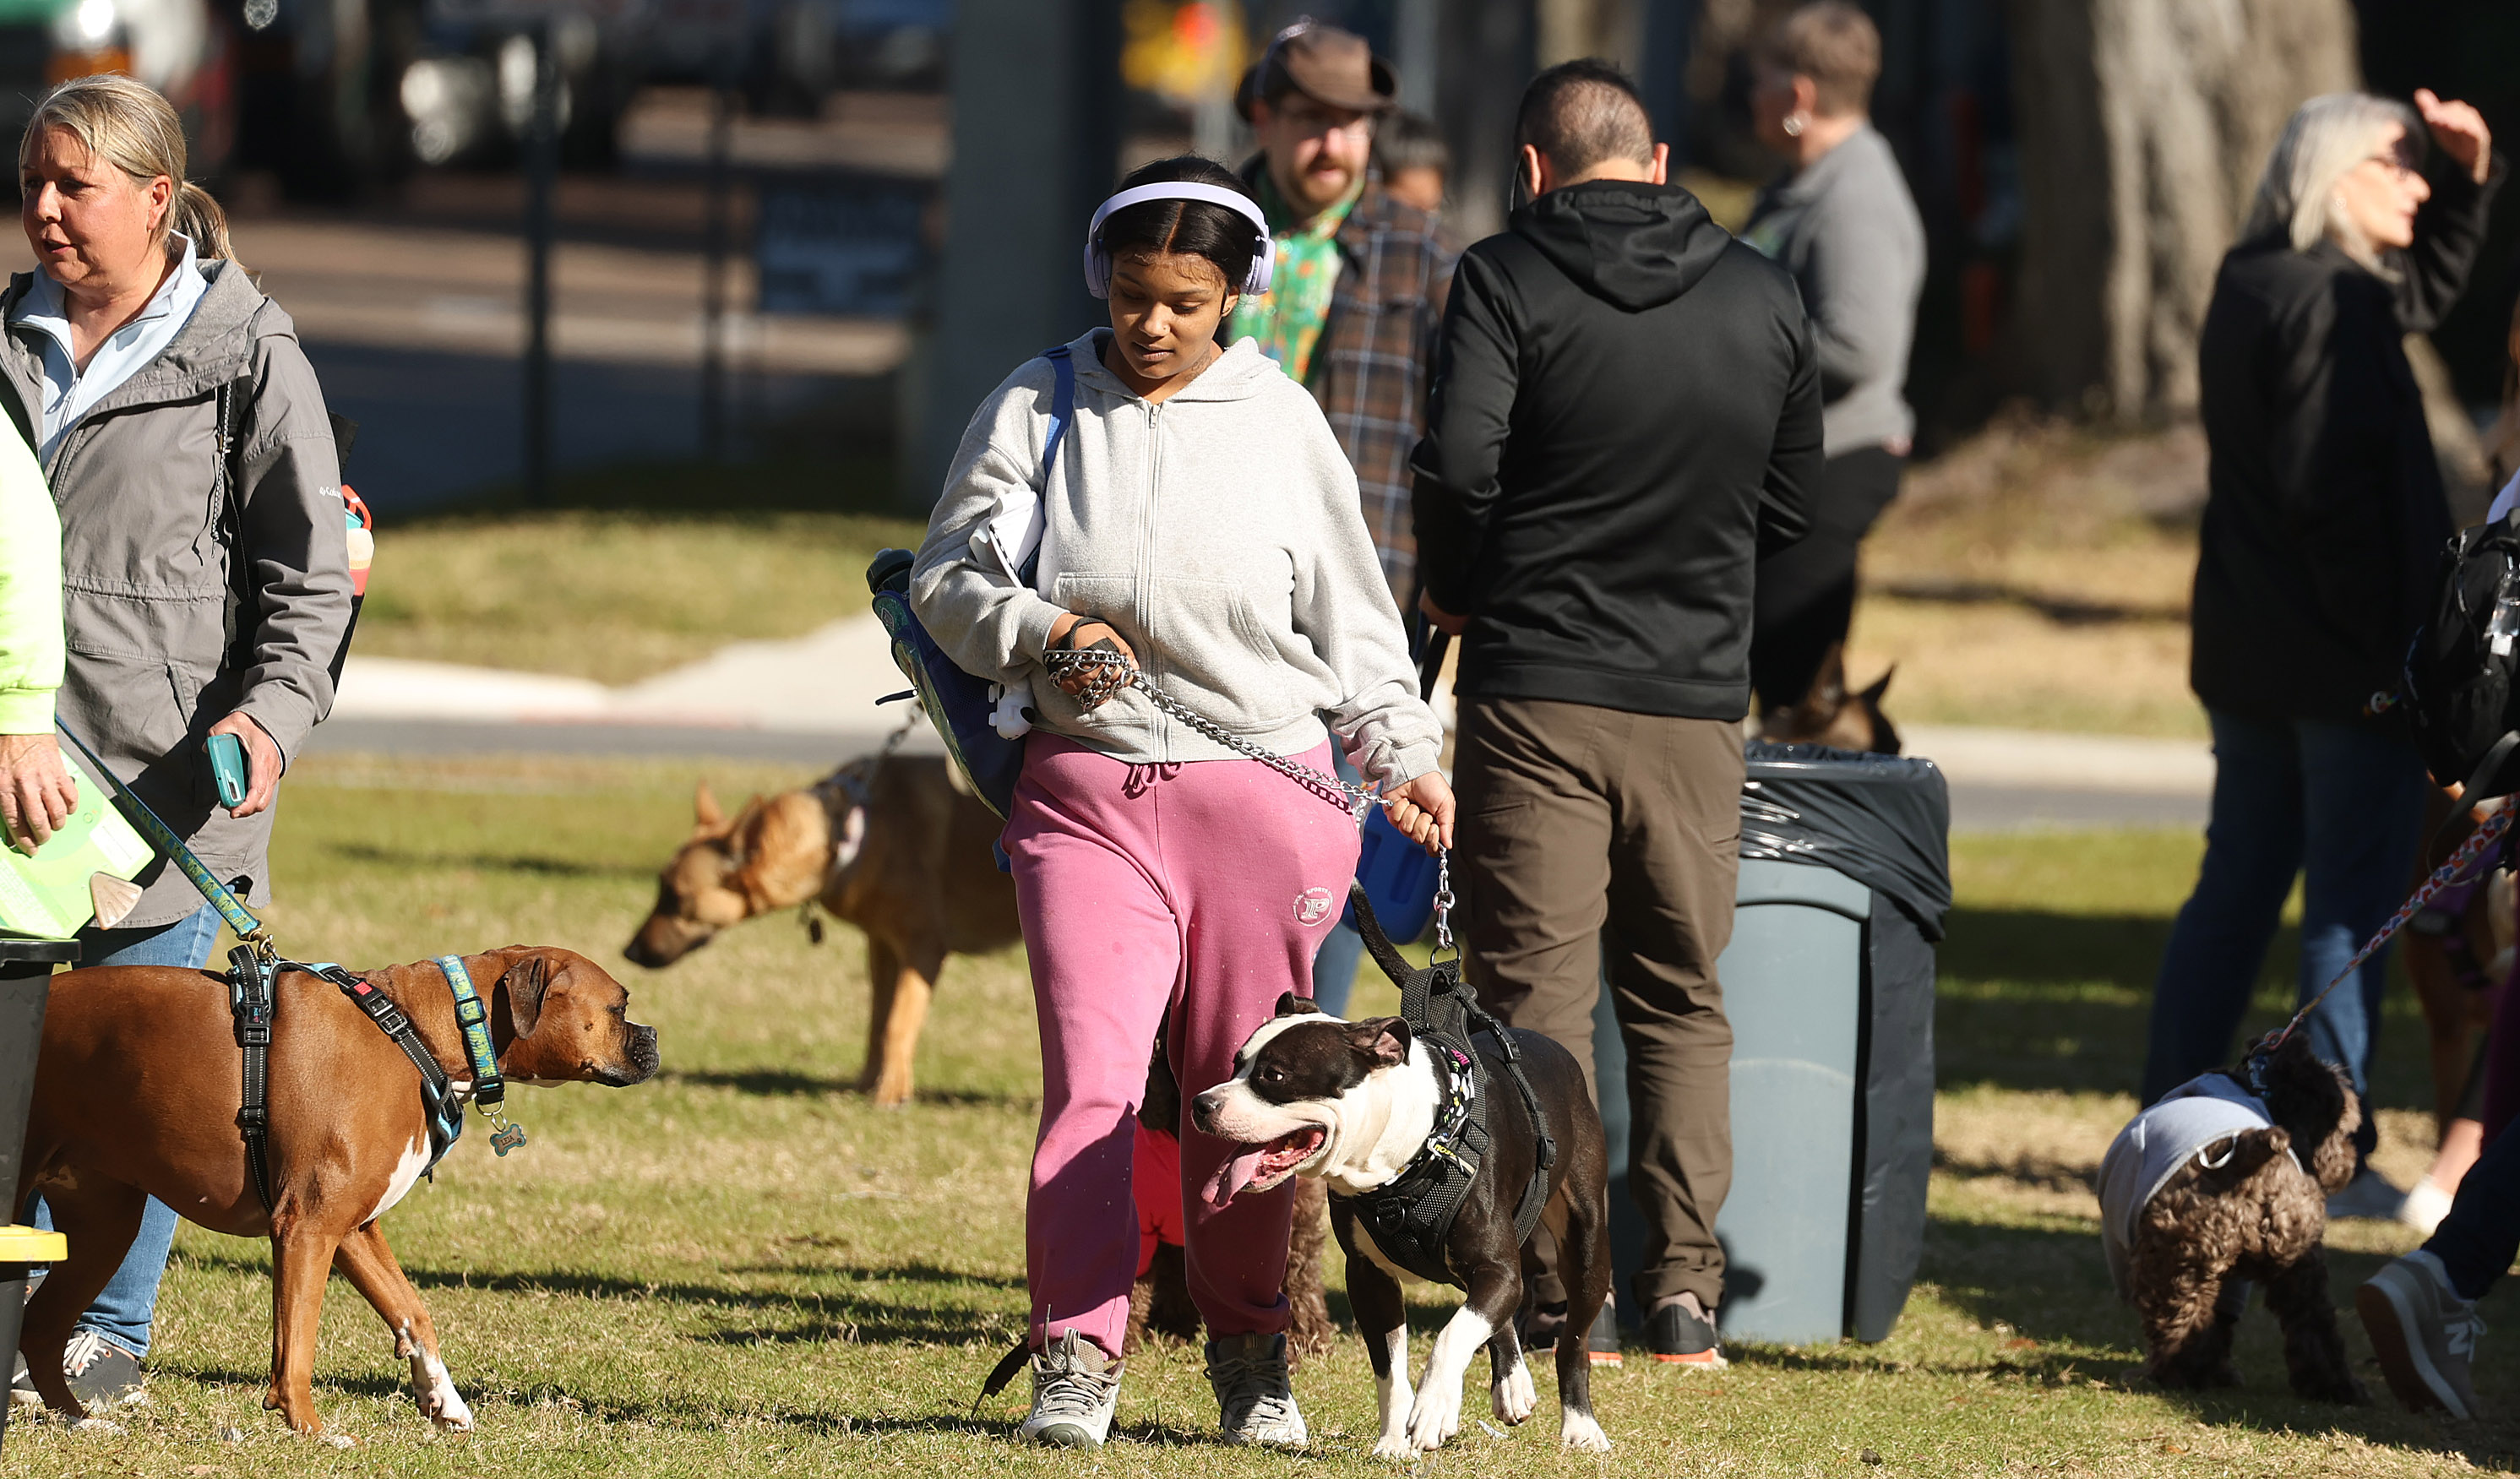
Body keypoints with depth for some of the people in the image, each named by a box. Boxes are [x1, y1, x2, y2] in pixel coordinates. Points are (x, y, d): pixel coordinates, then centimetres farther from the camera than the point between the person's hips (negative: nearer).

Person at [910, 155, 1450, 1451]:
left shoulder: (1281, 424, 6)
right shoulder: (1034, 410, 6)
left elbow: (1350, 616, 12)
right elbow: (944, 580, 8)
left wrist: (1403, 757, 2)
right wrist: (1038, 631, -11)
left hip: (1262, 795, 0)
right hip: (1087, 794, 0)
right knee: (1091, 1078, -12)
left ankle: (1251, 1357, 16)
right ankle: (1077, 1361, -10)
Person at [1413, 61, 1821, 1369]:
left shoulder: (1508, 280, -6)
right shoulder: (1765, 299, 7)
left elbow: (1457, 466, -16)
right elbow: (1791, 499, 14)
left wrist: (1452, 593, 2)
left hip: (1534, 686, -3)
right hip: (1696, 697, 3)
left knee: (1536, 991, 1)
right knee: (1681, 998, 12)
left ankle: (1549, 1293, -3)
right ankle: (1682, 1289, 6)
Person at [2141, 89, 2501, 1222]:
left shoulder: (2252, 288, 13)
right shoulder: (2332, 302, -17)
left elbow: (2424, 289, 30)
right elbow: (2331, 491, -22)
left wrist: (2468, 181, 18)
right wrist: (2390, 648, -19)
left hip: (2249, 657, 9)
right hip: (2344, 659, -9)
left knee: (2237, 887, 15)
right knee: (2351, 909, -3)